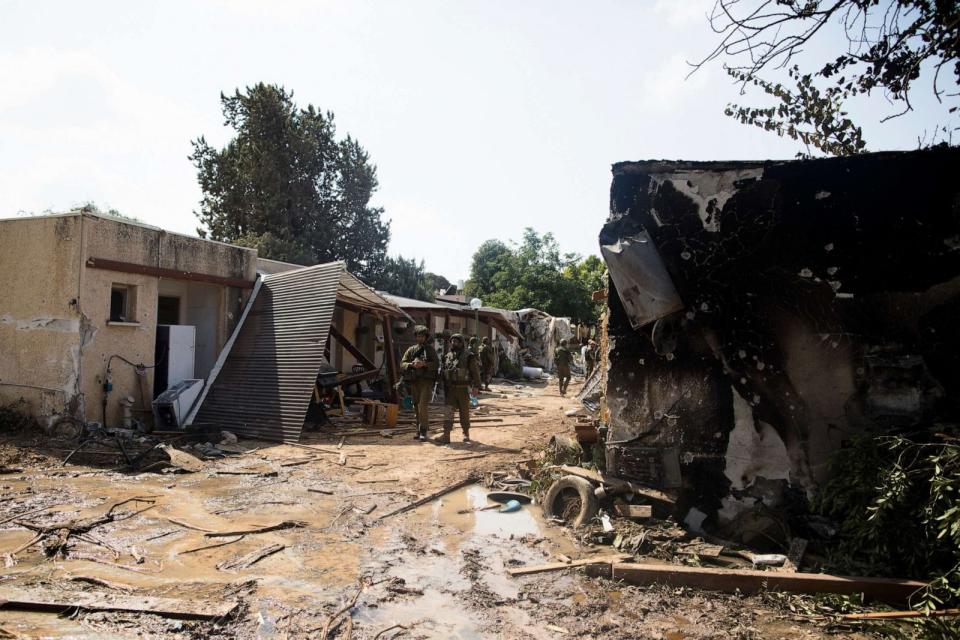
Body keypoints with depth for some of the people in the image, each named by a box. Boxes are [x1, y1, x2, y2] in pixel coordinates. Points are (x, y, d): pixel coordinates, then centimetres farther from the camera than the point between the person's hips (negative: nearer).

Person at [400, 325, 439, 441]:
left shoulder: (430, 349, 4)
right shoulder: (411, 350, 11)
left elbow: (436, 364, -4)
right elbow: (402, 364, 4)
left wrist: (424, 364, -18)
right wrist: (412, 365, -16)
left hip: (426, 381, -4)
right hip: (414, 382, 4)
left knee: (424, 406, -14)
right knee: (417, 407, 9)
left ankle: (423, 431, -10)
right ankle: (419, 430, 20)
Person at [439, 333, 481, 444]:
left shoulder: (468, 356, -6)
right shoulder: (447, 356, 10)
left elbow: (475, 372, -9)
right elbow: (444, 372, 18)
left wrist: (476, 386, -16)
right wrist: (444, 388, 17)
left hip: (463, 389, -4)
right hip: (450, 389, 4)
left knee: (464, 412, 6)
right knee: (447, 411, -5)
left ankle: (466, 434, 22)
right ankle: (446, 436, -8)